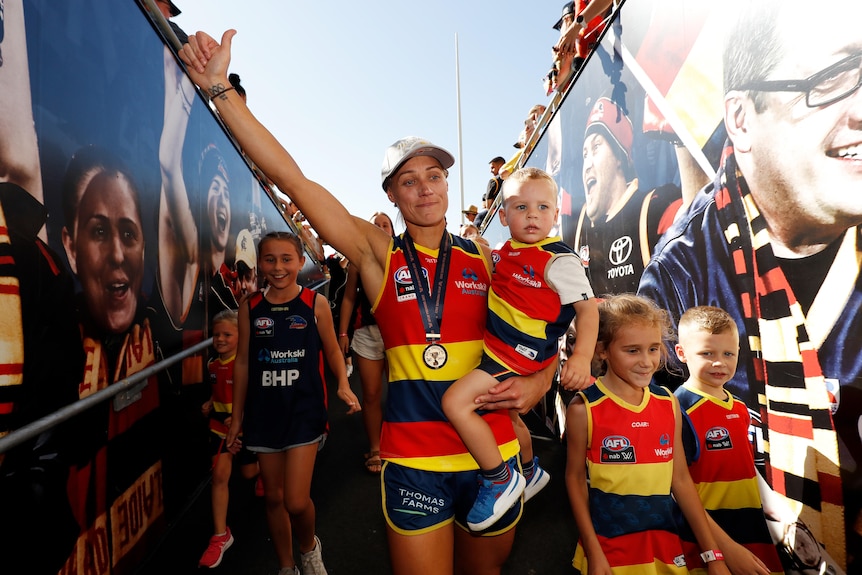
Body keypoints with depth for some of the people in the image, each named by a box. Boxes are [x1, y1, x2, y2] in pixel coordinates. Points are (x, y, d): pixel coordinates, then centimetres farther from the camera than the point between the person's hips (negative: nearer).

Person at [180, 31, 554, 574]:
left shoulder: (483, 258, 2)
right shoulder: (378, 253, -3)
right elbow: (292, 178, -10)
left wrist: (537, 381, -10)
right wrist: (219, 87, -12)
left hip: (494, 449, 3)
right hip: (414, 460, -2)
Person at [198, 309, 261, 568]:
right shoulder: (213, 364, -2)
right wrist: (209, 404, -1)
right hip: (221, 425, 4)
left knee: (249, 473, 14)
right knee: (219, 475, -3)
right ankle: (220, 535, 9)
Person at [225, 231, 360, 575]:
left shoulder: (315, 304, -6)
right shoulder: (250, 307, 0)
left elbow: (332, 351, 2)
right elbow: (243, 362, 5)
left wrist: (343, 386, -16)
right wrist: (236, 416, 9)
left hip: (304, 410, -3)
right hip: (264, 412, 3)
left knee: (296, 501, -5)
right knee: (273, 497, 16)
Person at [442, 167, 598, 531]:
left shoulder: (558, 259, -16)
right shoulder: (505, 254, 6)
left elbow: (588, 307, -18)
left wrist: (582, 356, -30)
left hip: (518, 358, -9)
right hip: (498, 351, 9)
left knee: (456, 401, -19)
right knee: (507, 414, 27)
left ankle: (500, 480, 0)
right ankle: (530, 472, 55)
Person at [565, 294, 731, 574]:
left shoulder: (669, 403, -3)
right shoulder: (584, 409, -16)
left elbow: (681, 479, 3)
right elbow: (575, 479, -8)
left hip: (664, 543, 4)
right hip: (608, 546, -4)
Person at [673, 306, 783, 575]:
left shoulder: (741, 409, 5)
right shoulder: (680, 410, -18)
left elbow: (746, 471, 14)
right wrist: (727, 548, -17)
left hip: (754, 535, 7)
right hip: (706, 543, -7)